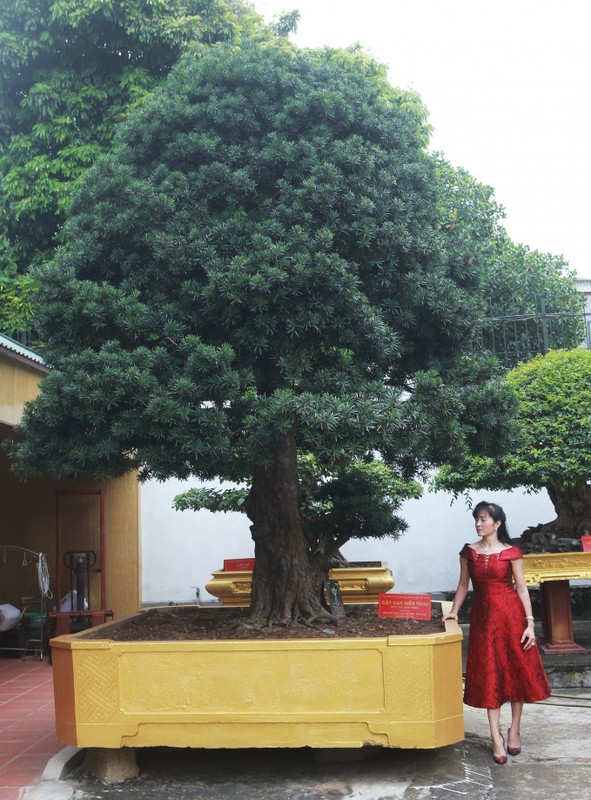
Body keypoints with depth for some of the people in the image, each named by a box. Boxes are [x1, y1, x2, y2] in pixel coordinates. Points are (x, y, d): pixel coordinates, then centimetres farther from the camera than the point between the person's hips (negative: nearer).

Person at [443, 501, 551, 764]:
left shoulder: (511, 552, -2)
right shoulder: (469, 552, 5)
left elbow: (522, 588, -3)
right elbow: (463, 584, 12)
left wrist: (530, 623, -8)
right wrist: (454, 611, 5)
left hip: (511, 614, -2)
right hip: (483, 617, 2)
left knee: (516, 671, 4)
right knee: (488, 676, 2)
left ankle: (515, 729, 20)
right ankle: (496, 737, 6)